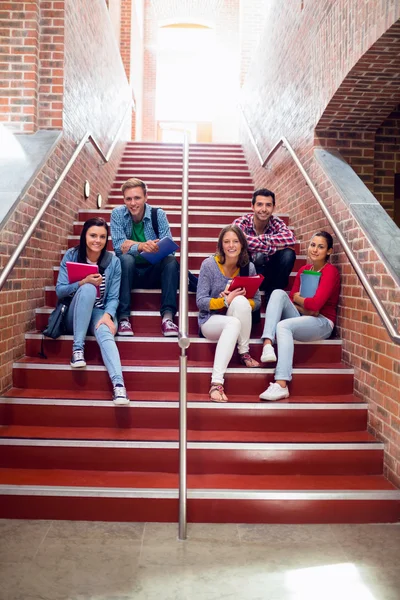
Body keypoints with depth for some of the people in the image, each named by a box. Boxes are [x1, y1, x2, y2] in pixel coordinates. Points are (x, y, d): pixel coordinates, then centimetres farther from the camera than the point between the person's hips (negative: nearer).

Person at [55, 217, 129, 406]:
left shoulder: (113, 261, -3)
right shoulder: (71, 255, -3)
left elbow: (113, 297, -6)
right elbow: (60, 291, -7)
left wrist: (107, 315, -27)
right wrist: (83, 282, -24)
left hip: (100, 313, 0)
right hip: (75, 317, 0)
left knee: (105, 332, -35)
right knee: (88, 289, -31)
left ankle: (118, 384, -53)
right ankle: (77, 348, -28)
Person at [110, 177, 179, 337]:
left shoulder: (158, 214, -5)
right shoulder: (118, 214, -6)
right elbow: (118, 247, -17)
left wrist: (131, 244, -25)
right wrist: (142, 246, -37)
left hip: (153, 272, 1)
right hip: (128, 271, -1)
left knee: (171, 261, -26)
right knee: (126, 258, -31)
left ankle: (167, 316, -32)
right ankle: (123, 317, -34)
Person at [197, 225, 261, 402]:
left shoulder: (249, 267, 0)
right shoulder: (209, 264, -9)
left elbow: (257, 301, 2)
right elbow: (200, 301, -11)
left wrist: (238, 301, -20)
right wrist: (226, 300, -27)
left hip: (239, 322, 3)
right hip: (211, 320, -2)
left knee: (240, 301, -32)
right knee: (233, 323, -38)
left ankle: (244, 353, -17)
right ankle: (216, 382, -43)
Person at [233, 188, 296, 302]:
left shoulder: (276, 222, -8)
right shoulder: (242, 222, -15)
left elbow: (291, 238, -28)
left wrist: (261, 238, -31)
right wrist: (273, 248, -33)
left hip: (269, 275, 3)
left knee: (288, 253, -23)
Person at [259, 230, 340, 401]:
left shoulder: (330, 271, -8)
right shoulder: (304, 270, 13)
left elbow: (315, 304, -20)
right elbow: (292, 299, 8)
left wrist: (297, 298, -2)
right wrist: (306, 307, -12)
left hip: (321, 322, -6)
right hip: (302, 318, 6)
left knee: (283, 326, -33)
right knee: (278, 293, -17)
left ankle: (281, 385, -40)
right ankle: (267, 344, -34)